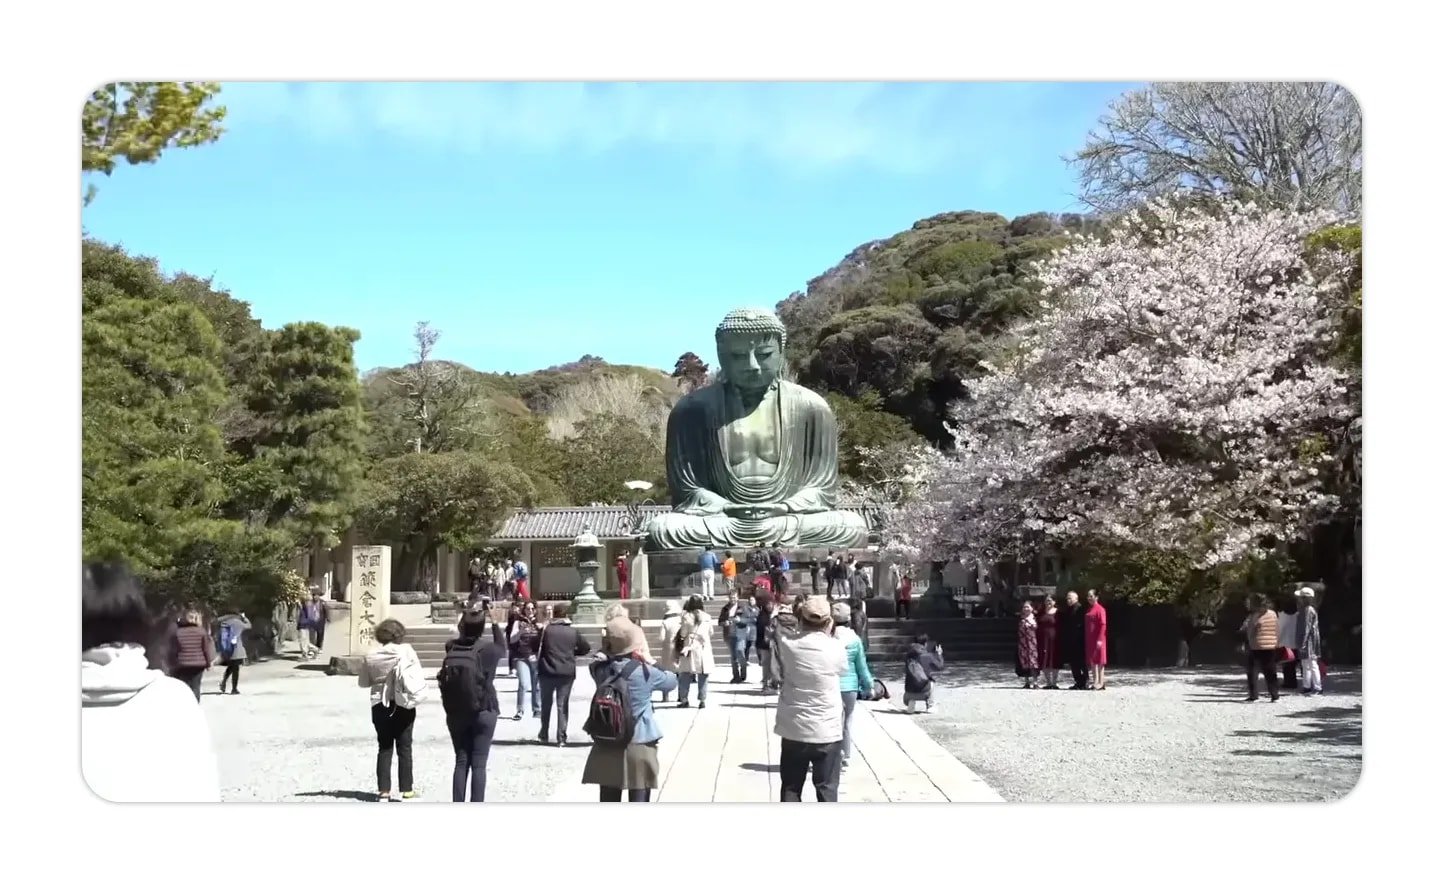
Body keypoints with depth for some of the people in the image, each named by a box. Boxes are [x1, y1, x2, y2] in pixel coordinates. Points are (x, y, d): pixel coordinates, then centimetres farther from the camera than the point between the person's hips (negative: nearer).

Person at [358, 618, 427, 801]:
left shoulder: (371, 656, -3)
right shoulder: (405, 652, -11)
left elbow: (363, 681, 5)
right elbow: (416, 679, -12)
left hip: (379, 705, 2)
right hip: (402, 705, -2)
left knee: (384, 748, 10)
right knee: (404, 748, 6)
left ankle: (383, 790, 8)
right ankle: (406, 790, 8)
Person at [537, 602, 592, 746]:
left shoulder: (546, 630, -5)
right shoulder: (573, 631, -1)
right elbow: (586, 648, 7)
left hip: (547, 671, 0)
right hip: (567, 673, 0)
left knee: (546, 704, 15)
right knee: (562, 705, 5)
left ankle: (543, 734, 22)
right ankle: (561, 738, 0)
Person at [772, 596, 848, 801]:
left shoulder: (785, 644, -7)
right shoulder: (836, 647, -11)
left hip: (793, 730, 2)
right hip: (827, 730, -1)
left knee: (791, 788, 12)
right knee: (827, 789, 8)